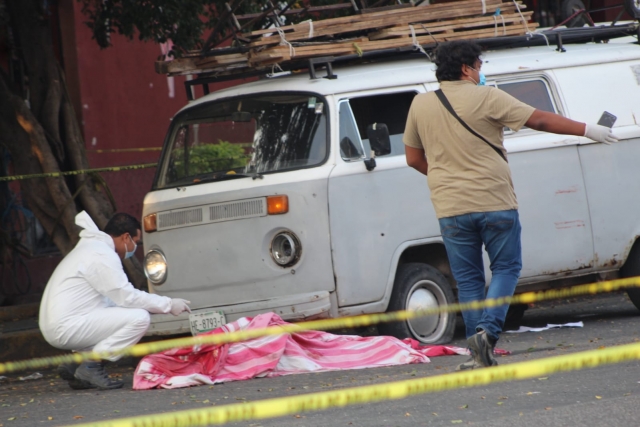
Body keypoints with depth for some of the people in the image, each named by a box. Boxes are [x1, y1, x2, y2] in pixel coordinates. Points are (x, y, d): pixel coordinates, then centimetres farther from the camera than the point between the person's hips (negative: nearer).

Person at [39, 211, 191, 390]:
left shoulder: (91, 248, 21)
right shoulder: (102, 256, -13)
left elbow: (118, 296, 26)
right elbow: (128, 296, -15)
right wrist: (168, 304, -5)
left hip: (57, 324, 11)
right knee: (139, 318, -15)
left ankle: (76, 363, 12)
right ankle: (91, 366, -13)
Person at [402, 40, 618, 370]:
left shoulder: (420, 105, 6)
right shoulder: (486, 98, -6)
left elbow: (413, 158, 14)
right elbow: (539, 120, -5)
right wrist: (587, 130, 3)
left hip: (450, 207, 3)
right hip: (494, 201, -3)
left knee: (468, 279, 10)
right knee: (506, 268, 10)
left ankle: (479, 354, 6)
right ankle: (487, 329, -11)